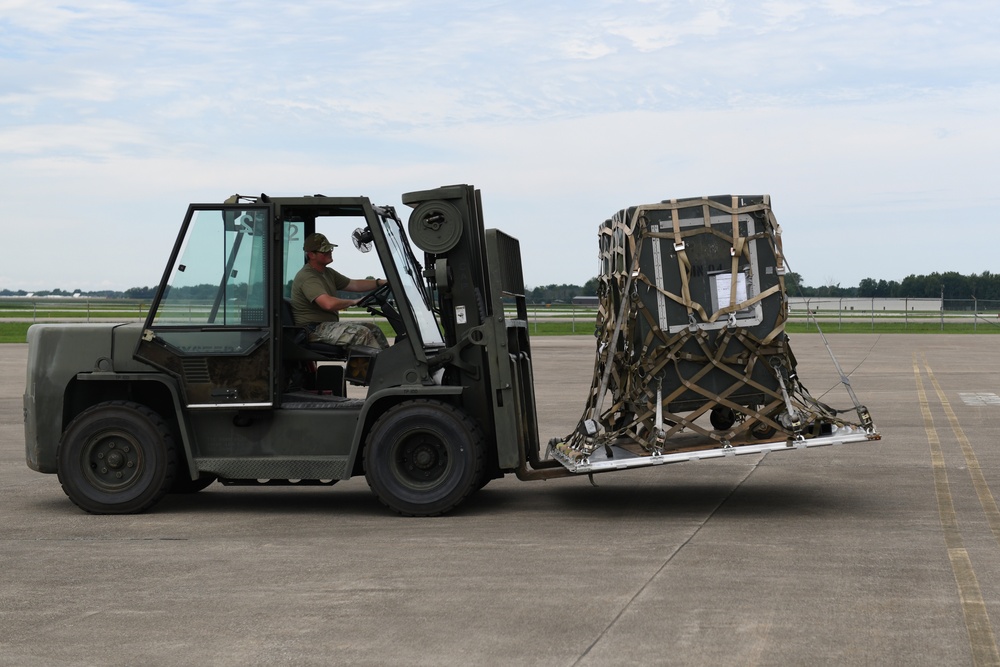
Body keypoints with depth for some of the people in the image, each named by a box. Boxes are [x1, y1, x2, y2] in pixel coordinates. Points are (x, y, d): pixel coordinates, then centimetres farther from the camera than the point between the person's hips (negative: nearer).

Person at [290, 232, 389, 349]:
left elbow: (354, 285, 15)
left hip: (329, 324, 10)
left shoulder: (327, 273, 18)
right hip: (314, 330, -10)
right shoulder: (307, 277, -17)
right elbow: (328, 304, -30)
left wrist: (380, 282, 0)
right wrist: (353, 302, -16)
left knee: (373, 329, 0)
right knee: (362, 332, -24)